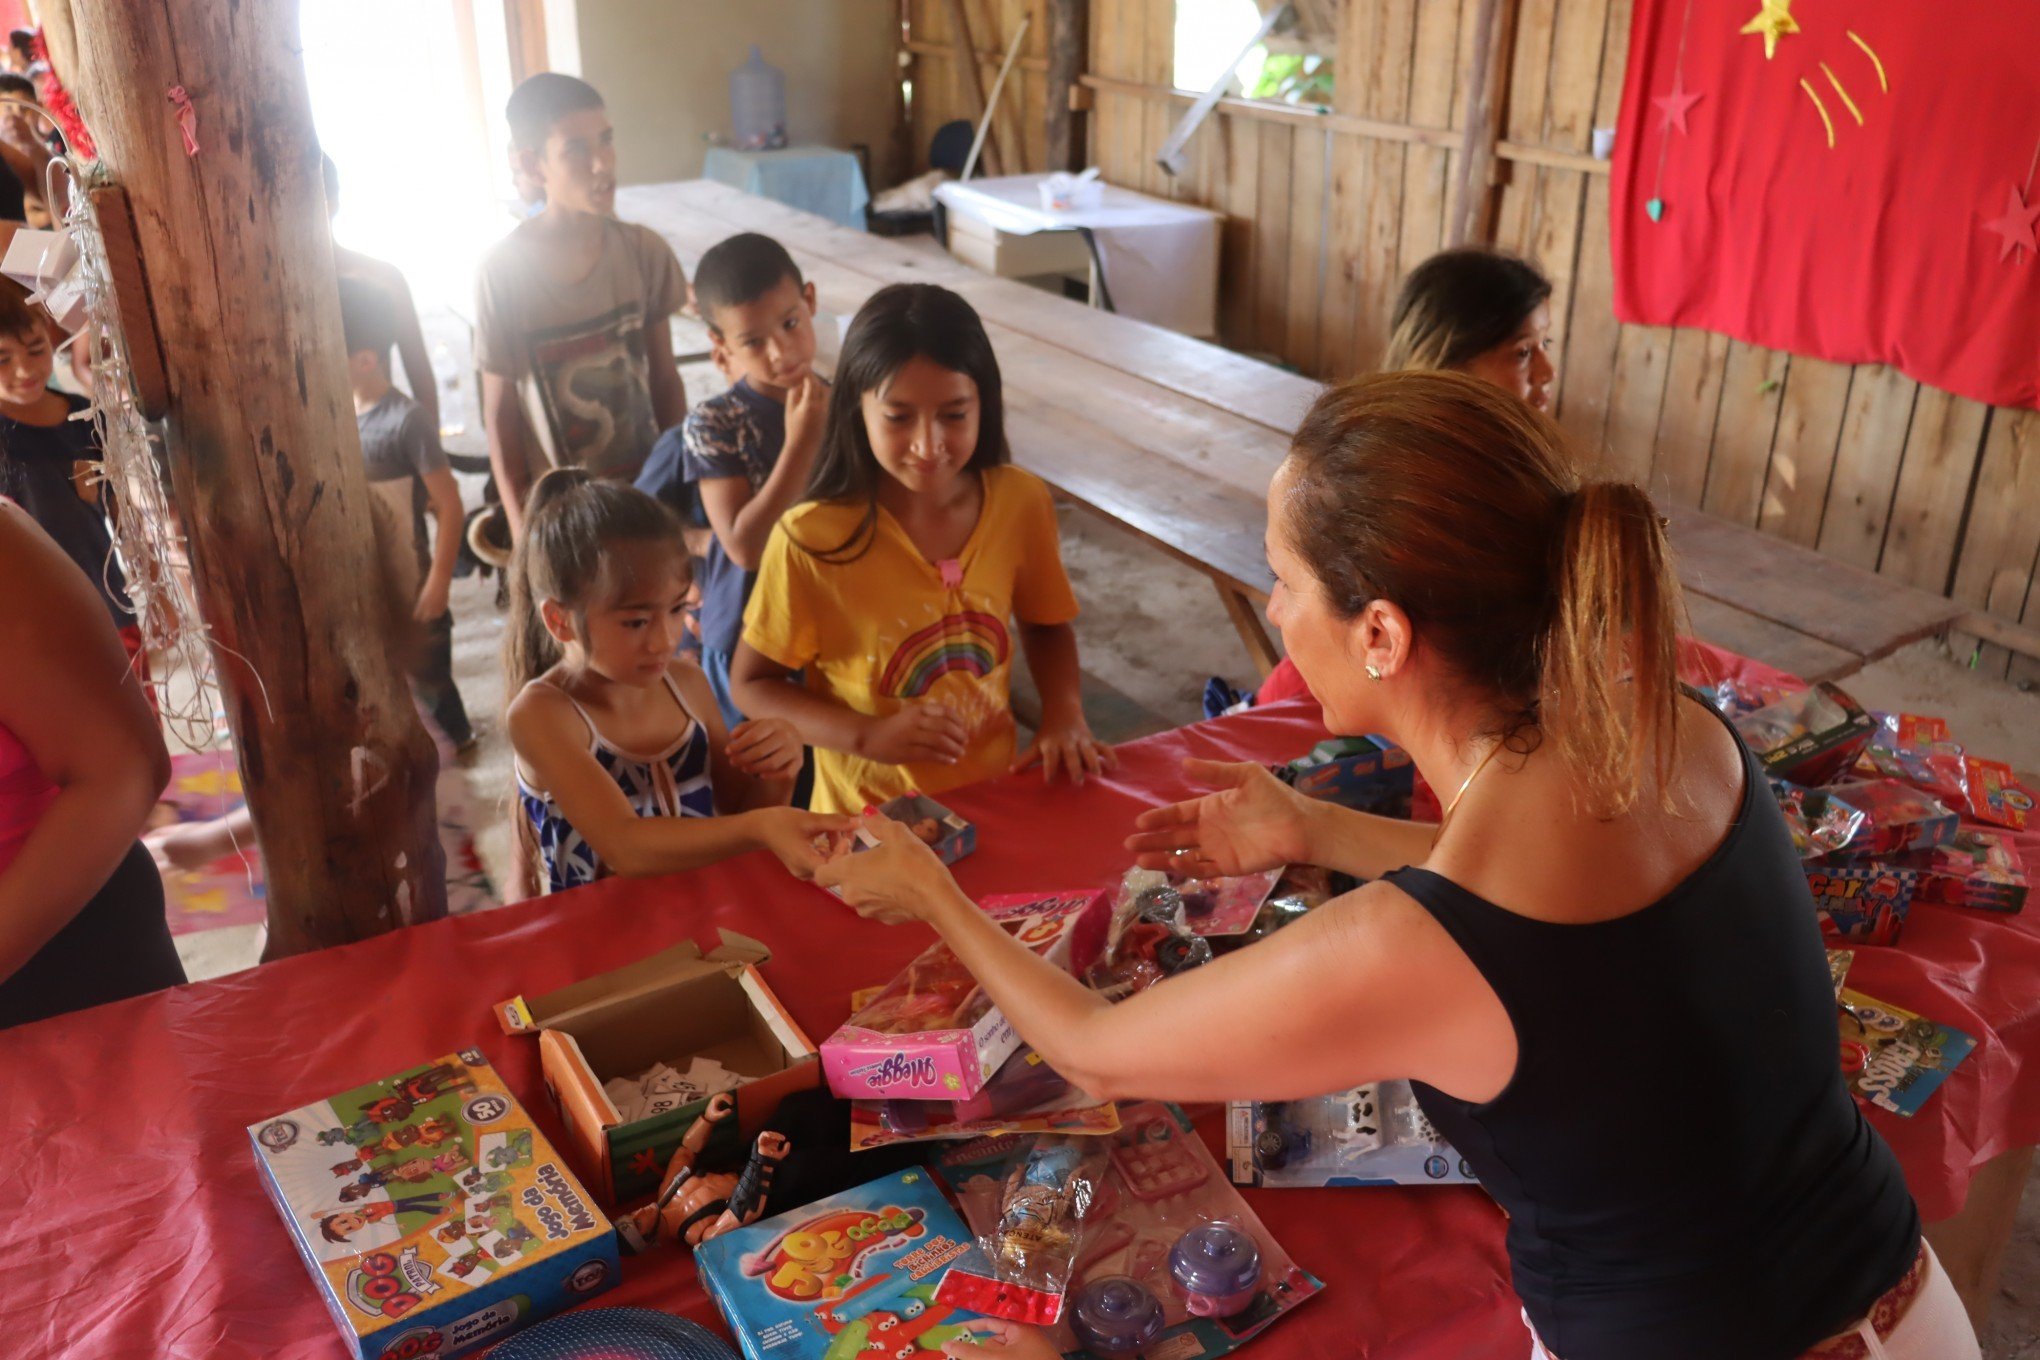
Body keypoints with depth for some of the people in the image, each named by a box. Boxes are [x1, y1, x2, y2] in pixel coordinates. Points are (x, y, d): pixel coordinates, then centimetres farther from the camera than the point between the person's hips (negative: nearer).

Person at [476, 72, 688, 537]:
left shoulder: (644, 251, -7)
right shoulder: (504, 270, -13)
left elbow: (665, 379, 3)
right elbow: (500, 411, -6)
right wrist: (523, 530, -7)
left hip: (645, 482, 2)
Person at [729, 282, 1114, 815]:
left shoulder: (1022, 502, -5)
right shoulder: (810, 541, -15)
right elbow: (751, 684, -2)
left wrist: (1063, 714, -4)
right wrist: (869, 737, -15)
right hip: (868, 824, -3)